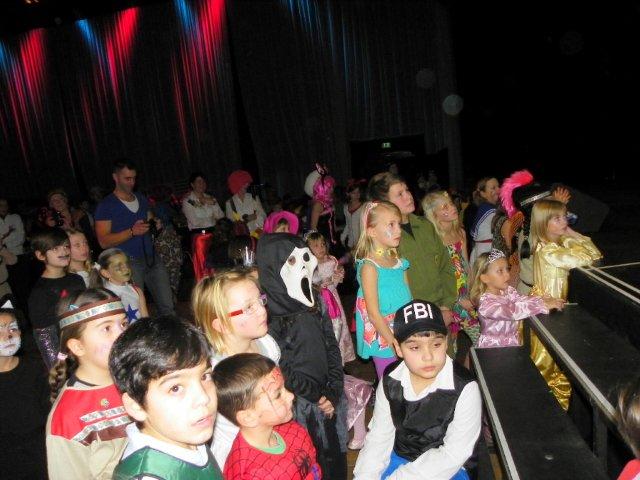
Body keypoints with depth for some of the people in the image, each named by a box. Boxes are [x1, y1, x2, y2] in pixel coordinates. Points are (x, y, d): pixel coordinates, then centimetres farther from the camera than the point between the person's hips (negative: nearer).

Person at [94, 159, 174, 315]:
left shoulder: (141, 199, 18)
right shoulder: (106, 205, -2)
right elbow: (104, 241, -9)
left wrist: (155, 225, 4)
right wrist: (132, 231, -21)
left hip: (152, 258, 5)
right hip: (129, 262, -5)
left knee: (167, 305, 2)